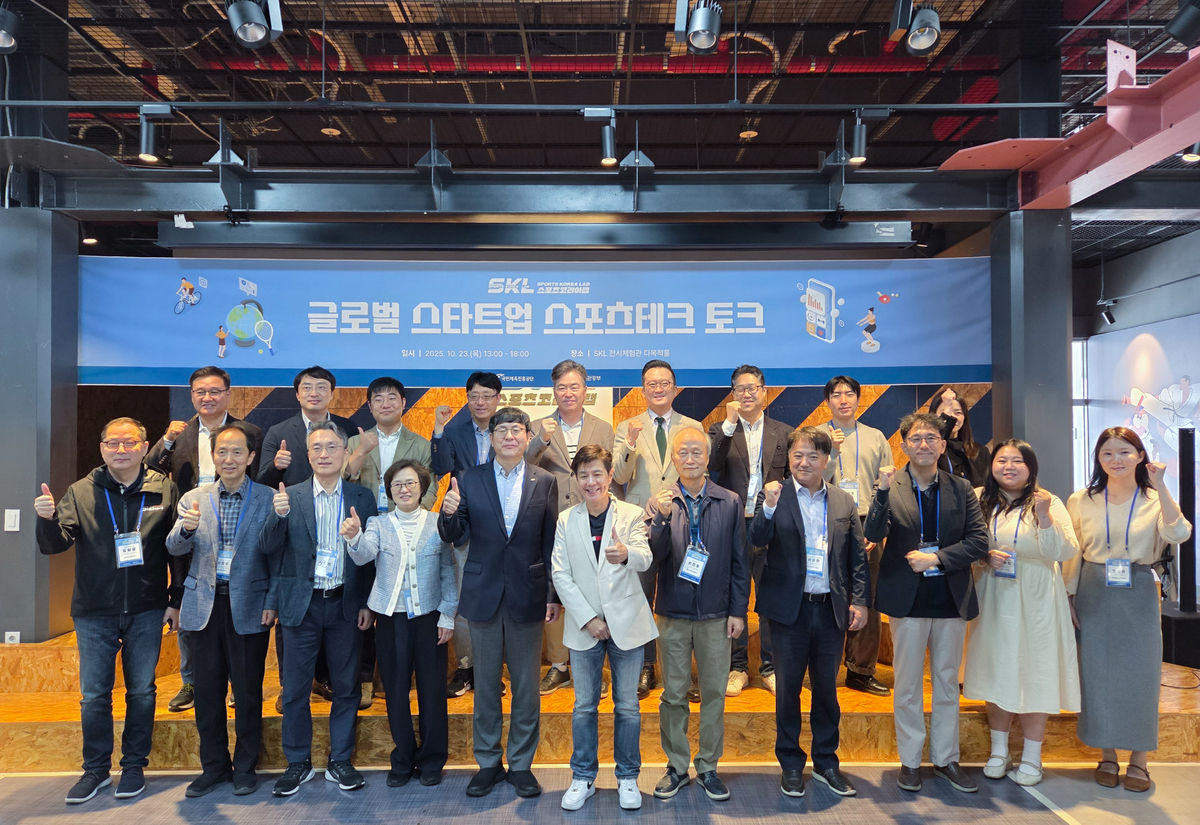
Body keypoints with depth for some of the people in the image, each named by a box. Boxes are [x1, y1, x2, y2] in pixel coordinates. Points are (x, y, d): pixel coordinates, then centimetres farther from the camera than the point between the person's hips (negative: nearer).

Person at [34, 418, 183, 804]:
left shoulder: (163, 490, -3)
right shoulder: (81, 492, 0)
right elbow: (55, 545, -5)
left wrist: (176, 599, -1)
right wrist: (48, 519, -27)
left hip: (146, 611, -1)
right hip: (94, 612, 1)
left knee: (142, 692, 10)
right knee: (94, 695, 9)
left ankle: (134, 766, 25)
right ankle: (96, 769, 26)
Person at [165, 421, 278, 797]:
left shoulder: (269, 499, -2)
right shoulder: (193, 499, 7)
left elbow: (277, 557, -3)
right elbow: (176, 549, -2)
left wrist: (272, 602, -10)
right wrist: (186, 529, -23)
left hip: (249, 606, -3)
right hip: (206, 605, 3)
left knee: (248, 691, 7)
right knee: (207, 691, 11)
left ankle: (245, 768, 23)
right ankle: (213, 766, 28)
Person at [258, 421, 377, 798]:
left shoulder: (362, 498, 1)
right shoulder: (288, 497, 0)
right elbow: (267, 549, -6)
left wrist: (368, 603, -2)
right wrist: (278, 515, -25)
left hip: (346, 605, 1)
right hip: (302, 606, 0)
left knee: (346, 688, 10)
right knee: (295, 689, 8)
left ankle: (340, 761, 25)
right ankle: (298, 763, 25)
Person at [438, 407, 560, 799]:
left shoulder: (545, 482, 1)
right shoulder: (469, 479, 1)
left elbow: (551, 543, 2)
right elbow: (451, 536, -1)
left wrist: (554, 595, 0)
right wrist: (449, 513, -23)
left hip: (527, 595, 0)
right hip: (483, 593, 0)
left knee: (527, 684, 9)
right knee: (485, 682, 12)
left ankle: (521, 764, 24)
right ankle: (488, 763, 27)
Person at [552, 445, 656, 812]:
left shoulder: (632, 514, -3)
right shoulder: (566, 520, 2)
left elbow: (645, 560, -19)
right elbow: (560, 574, -3)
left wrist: (626, 553, -43)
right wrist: (588, 618, -11)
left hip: (626, 623, -1)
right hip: (584, 626, 1)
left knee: (627, 705, 8)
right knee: (584, 705, 11)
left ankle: (628, 777, 25)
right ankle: (583, 777, 26)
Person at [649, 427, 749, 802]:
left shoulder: (730, 502, 0)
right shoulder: (660, 503, -1)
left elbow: (740, 560, 3)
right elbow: (654, 556, -10)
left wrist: (738, 610, 0)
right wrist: (664, 518, -25)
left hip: (716, 615, 0)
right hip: (673, 613, 0)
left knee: (714, 693, 9)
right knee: (673, 694, 9)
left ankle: (708, 767, 24)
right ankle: (676, 766, 24)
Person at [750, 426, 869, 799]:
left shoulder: (844, 502, 6)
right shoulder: (775, 496, -2)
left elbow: (857, 555, 8)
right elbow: (757, 540, -15)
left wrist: (860, 600, 1)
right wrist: (769, 508, -31)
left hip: (831, 608, 2)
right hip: (790, 608, -2)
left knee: (826, 688, 13)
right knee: (788, 688, 9)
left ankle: (826, 762, 29)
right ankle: (791, 765, 24)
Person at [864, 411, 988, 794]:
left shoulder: (961, 488, 1)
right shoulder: (891, 487, -6)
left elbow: (979, 542, -3)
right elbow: (873, 535, -17)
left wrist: (936, 558, -15)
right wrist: (883, 493, -31)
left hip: (952, 601, 2)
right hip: (908, 600, -2)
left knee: (947, 683, 14)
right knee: (908, 686, 9)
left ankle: (946, 759, 28)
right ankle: (910, 761, 22)